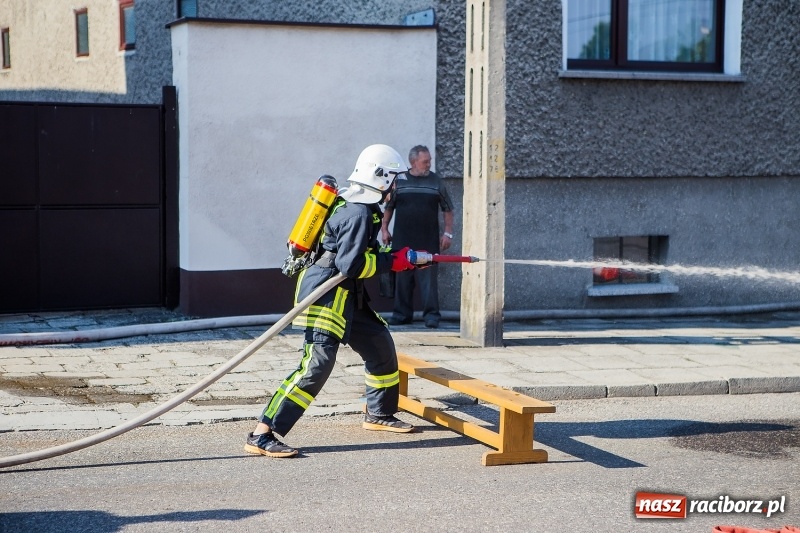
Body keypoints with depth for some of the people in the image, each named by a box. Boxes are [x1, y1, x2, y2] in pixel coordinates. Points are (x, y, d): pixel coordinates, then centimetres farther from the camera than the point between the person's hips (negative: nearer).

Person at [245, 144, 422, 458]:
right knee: (317, 364, -18)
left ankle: (379, 414, 38)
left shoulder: (351, 203, 14)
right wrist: (394, 262, -14)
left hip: (346, 296, 11)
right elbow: (351, 264, -24)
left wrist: (402, 259, 17)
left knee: (380, 346, 19)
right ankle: (261, 436, -20)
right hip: (326, 295, -11)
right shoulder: (359, 213, -17)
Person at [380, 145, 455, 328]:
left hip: (429, 242, -1)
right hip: (402, 241, 1)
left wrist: (448, 233, 2)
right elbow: (388, 207, 13)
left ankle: (431, 314, -3)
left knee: (429, 277, -5)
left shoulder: (436, 181, 5)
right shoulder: (399, 180, 5)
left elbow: (447, 209, 9)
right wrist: (384, 229, 6)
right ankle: (402, 313, 13)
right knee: (402, 277, 5)